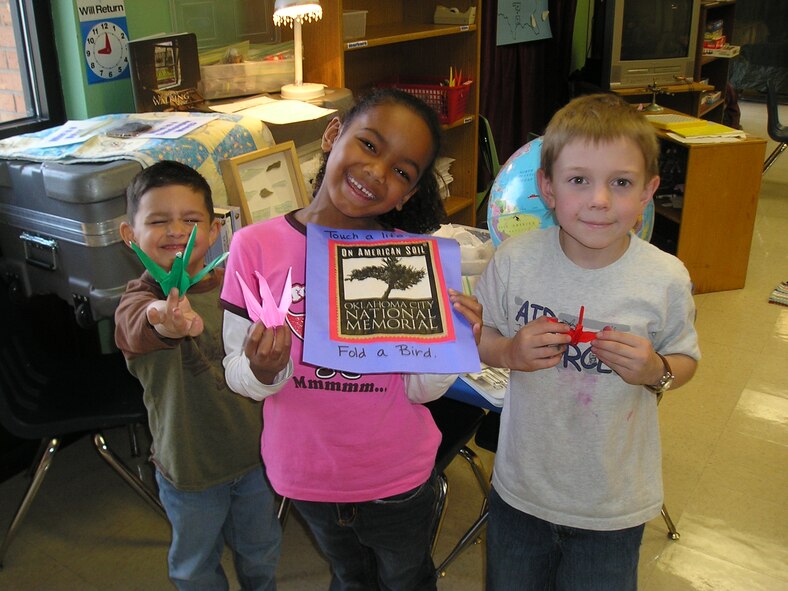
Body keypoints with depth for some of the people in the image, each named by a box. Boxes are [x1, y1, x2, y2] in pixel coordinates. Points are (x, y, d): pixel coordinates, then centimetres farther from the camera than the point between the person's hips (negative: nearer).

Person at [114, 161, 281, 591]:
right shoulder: (138, 301, -20)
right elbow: (140, 325, -47)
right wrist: (168, 323, -68)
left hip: (255, 451, 3)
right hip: (189, 465, -3)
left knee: (260, 550, 26)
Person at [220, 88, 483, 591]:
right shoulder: (256, 246, -17)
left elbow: (420, 388, -11)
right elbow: (237, 375, -10)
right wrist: (263, 371, -32)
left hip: (398, 477, 0)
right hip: (305, 471, 1)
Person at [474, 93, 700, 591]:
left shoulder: (666, 279, -16)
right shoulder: (515, 260, -15)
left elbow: (686, 360, -1)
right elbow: (476, 339, -2)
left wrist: (657, 372, -22)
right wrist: (510, 352, -23)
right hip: (522, 490, 1)